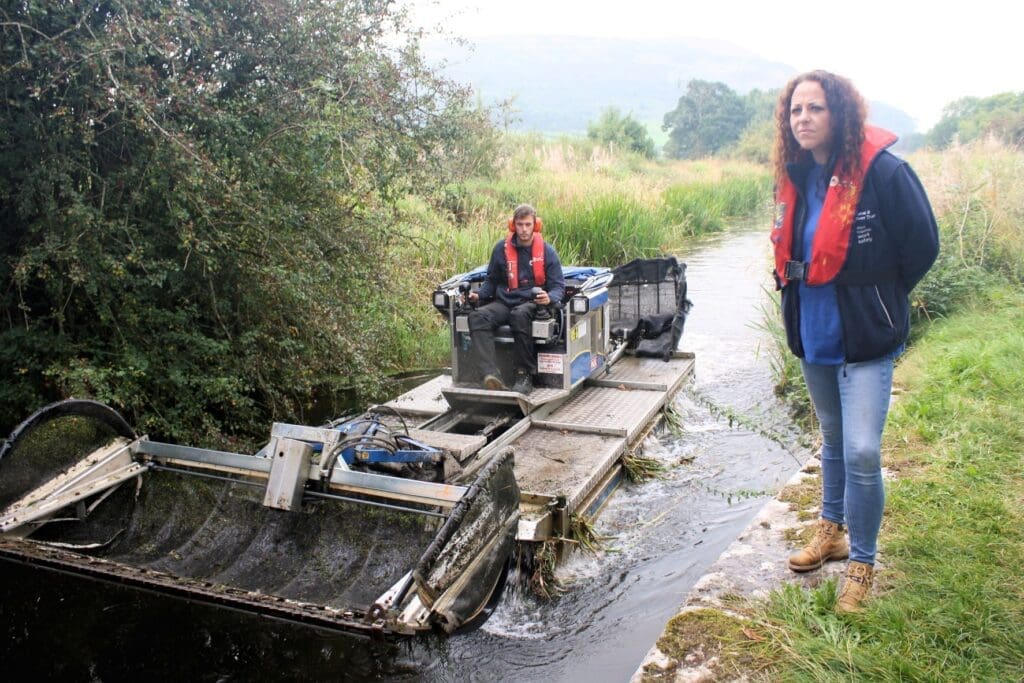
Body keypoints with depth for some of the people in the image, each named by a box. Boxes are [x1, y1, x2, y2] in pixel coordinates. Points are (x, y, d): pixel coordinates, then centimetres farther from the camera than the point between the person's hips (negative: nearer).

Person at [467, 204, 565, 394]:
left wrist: (549, 298, -19)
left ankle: (524, 375, -31)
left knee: (520, 315, -40)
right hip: (504, 303, 3)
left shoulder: (546, 250, 3)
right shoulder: (501, 248, 9)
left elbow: (558, 285, 4)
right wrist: (478, 294, -1)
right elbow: (492, 280, 19)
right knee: (477, 317, -29)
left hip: (532, 303, -3)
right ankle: (491, 374, -44)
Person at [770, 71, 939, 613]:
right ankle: (831, 531, 38)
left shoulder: (883, 172, -18)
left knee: (861, 452, -10)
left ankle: (861, 564, 9)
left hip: (866, 339, -6)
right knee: (833, 440, 21)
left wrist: (877, 300, -2)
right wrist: (797, 293, 9)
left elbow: (922, 246, -10)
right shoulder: (794, 178, 2)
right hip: (813, 334, 6)